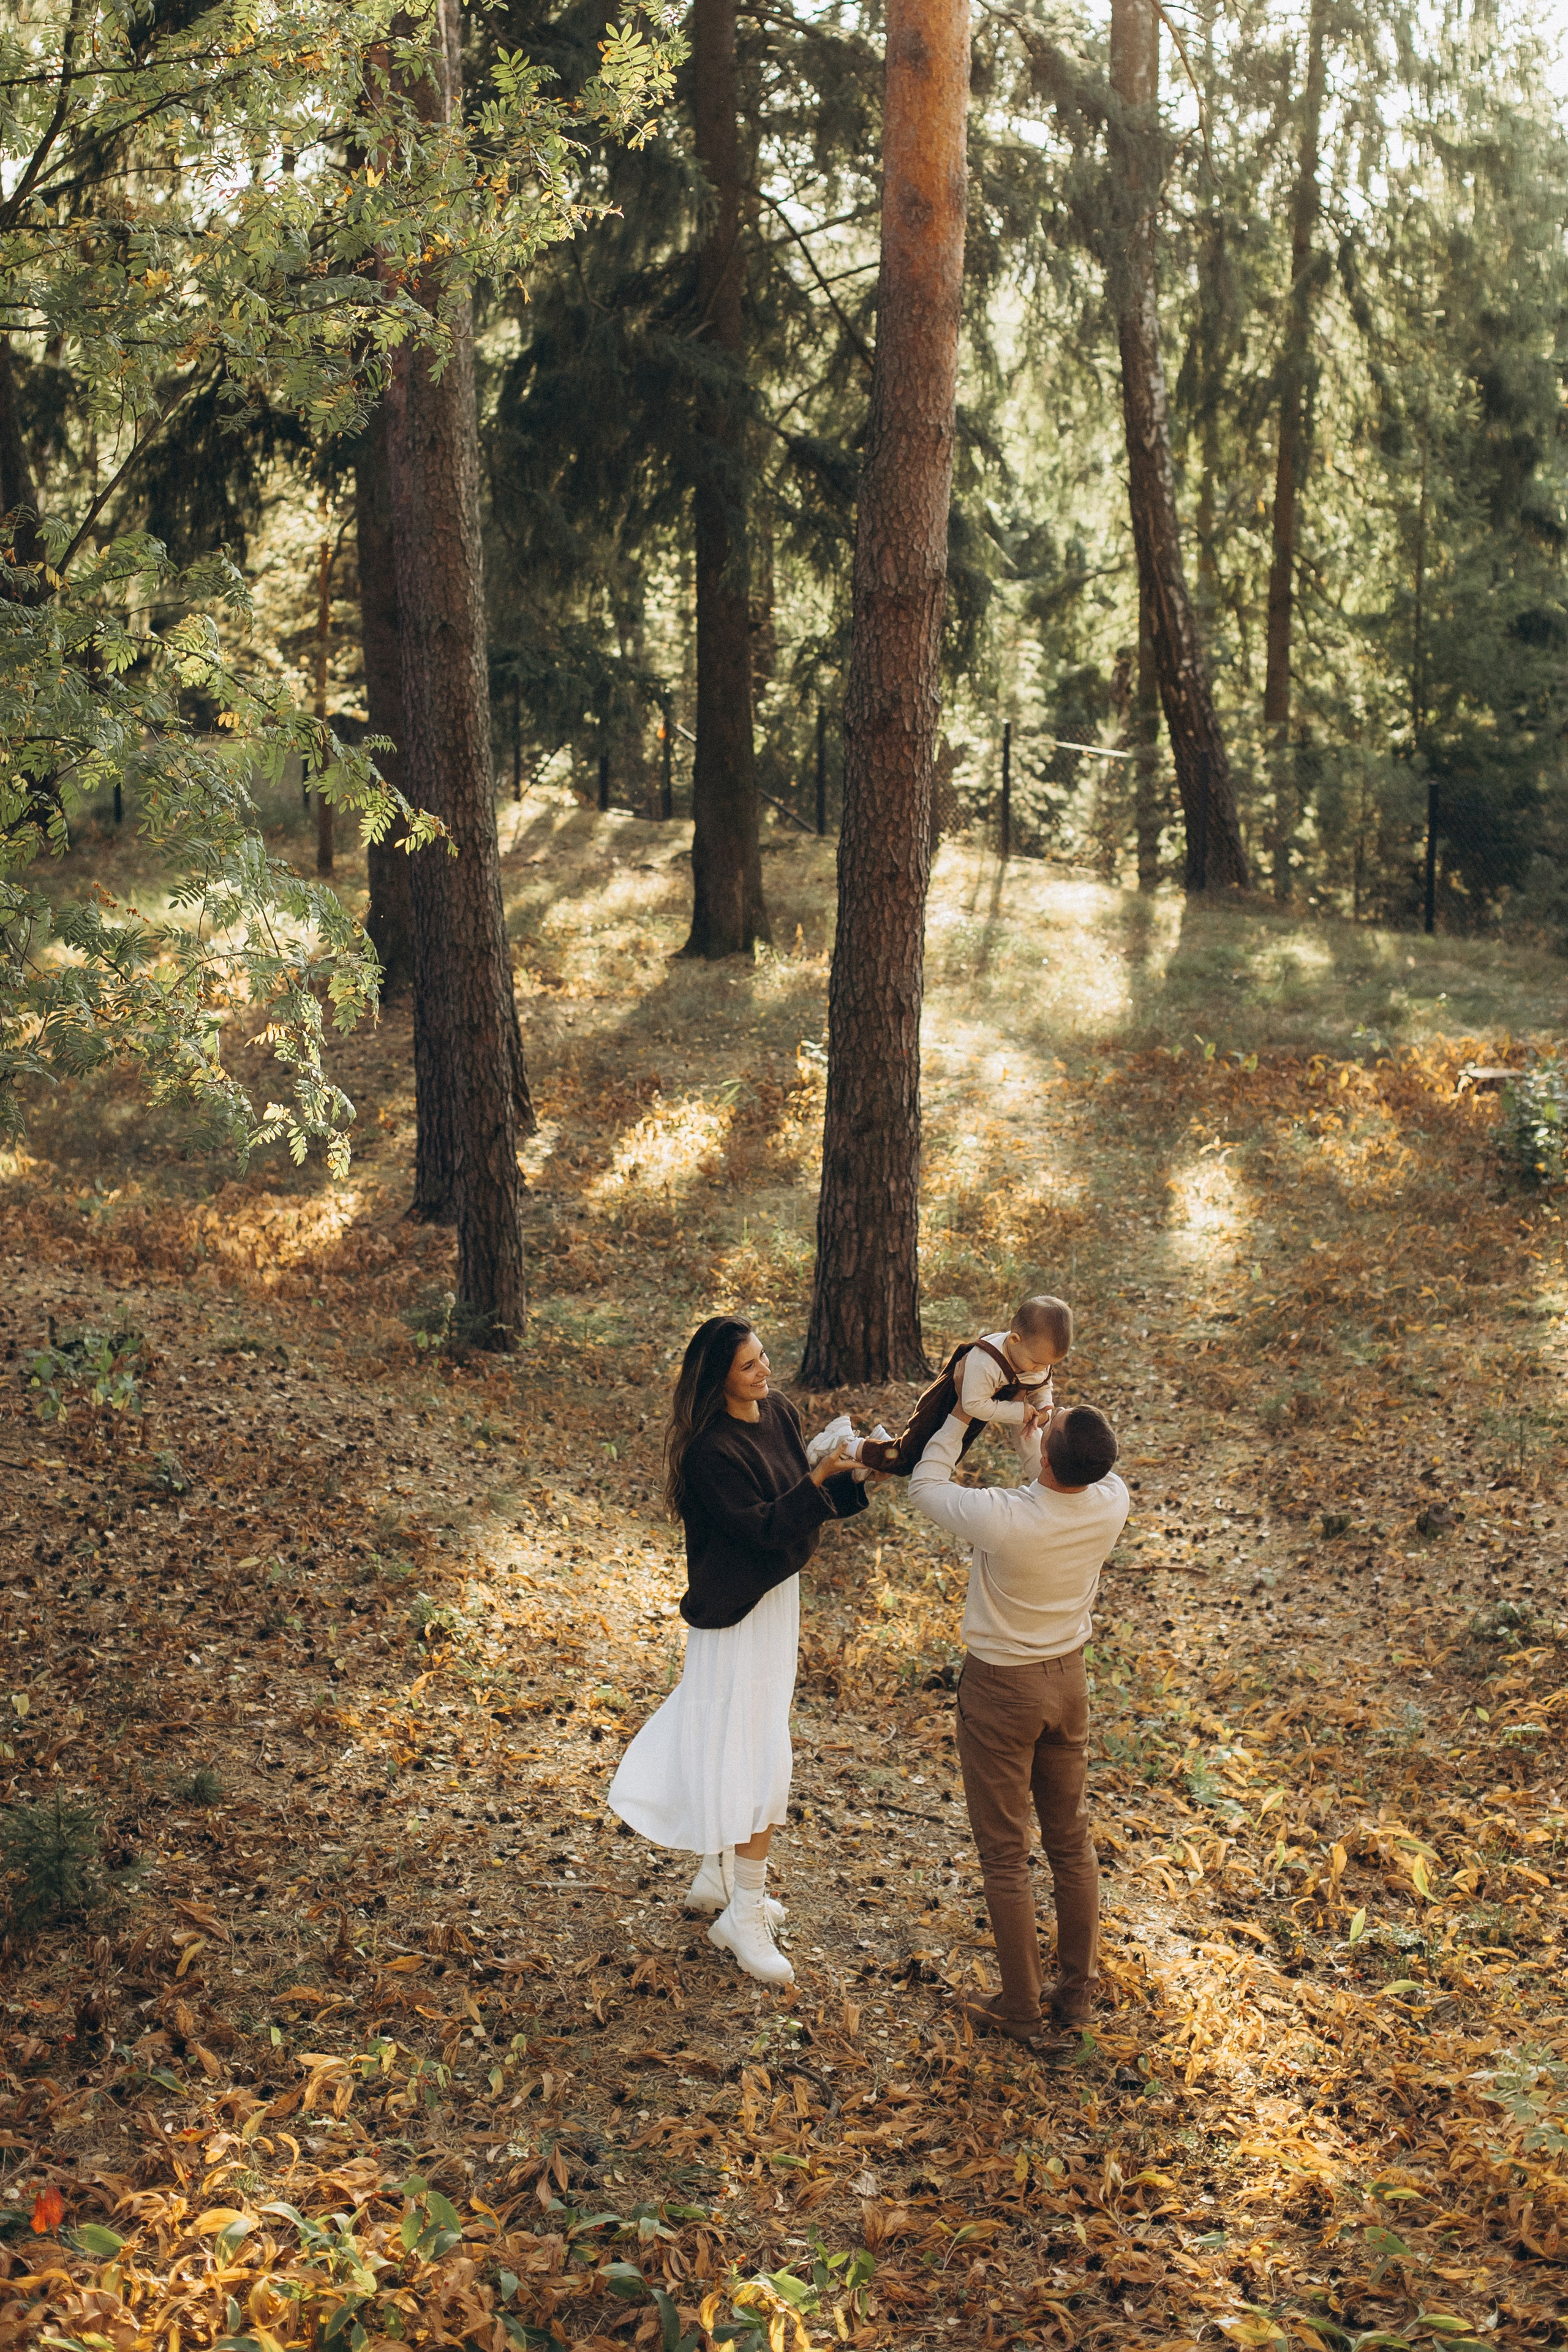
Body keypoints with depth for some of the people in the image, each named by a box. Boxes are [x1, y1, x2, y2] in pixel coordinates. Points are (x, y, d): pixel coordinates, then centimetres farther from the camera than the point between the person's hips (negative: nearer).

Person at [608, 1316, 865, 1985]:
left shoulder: (779, 1413, 2)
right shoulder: (712, 1450, -24)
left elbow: (803, 1500, 7)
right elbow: (760, 1527, -25)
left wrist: (847, 1473, -10)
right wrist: (821, 1478, -33)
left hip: (777, 1592, 9)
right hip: (737, 1610, -9)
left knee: (733, 1747, 20)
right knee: (760, 1760, -6)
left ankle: (716, 1879, 36)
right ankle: (742, 1917, 5)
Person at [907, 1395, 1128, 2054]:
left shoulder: (1000, 1518, -32)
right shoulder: (1111, 1503, -16)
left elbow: (926, 1488, -11)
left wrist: (960, 1416, -2)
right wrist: (1019, 1427, 7)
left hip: (1001, 1688, -5)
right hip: (1068, 1678, 5)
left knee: (1004, 1852, 9)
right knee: (1071, 1840, 18)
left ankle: (1024, 2011, 18)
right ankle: (1077, 1994, 30)